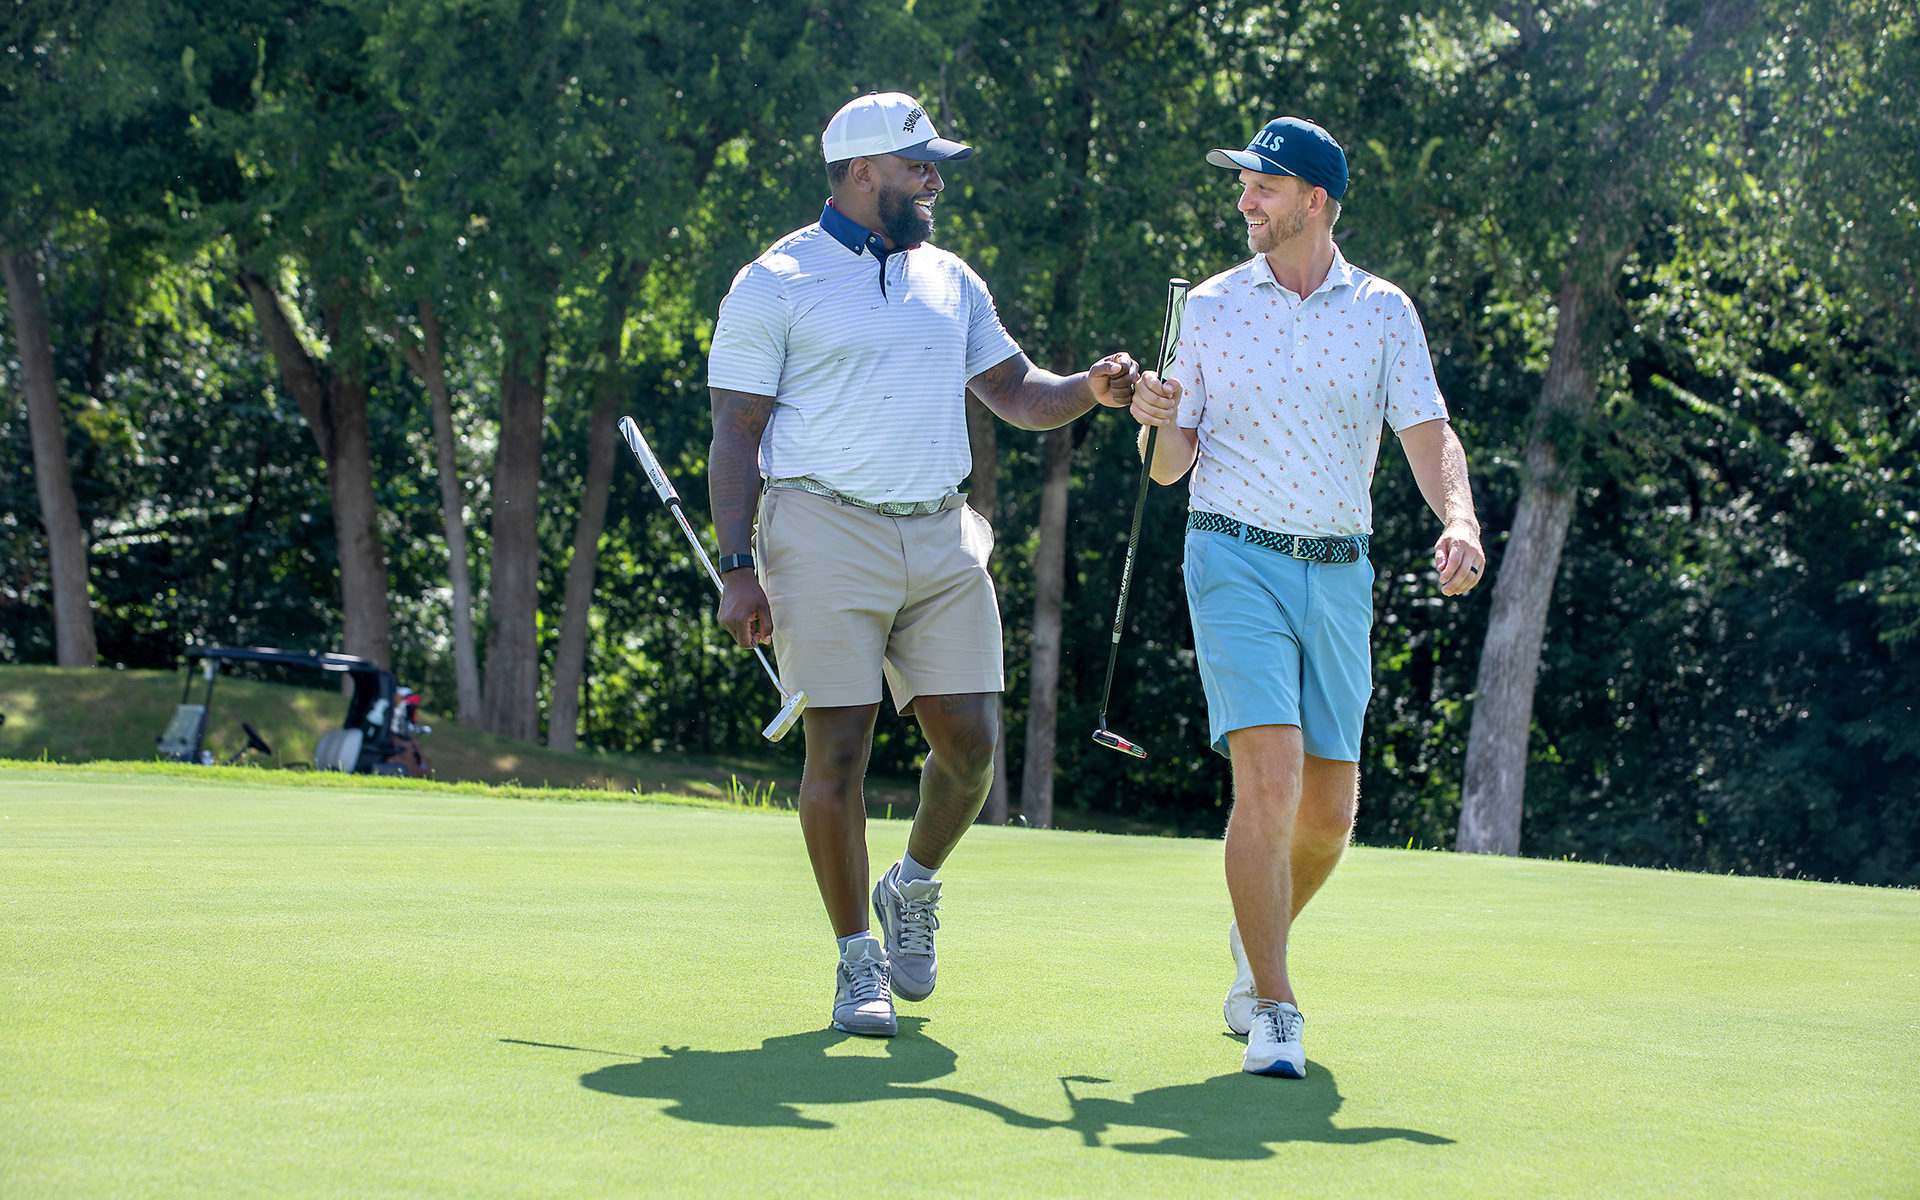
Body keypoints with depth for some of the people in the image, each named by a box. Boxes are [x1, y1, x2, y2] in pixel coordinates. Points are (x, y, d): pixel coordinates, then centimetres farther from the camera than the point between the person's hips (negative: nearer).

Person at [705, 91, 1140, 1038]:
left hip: (942, 538, 5)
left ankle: (916, 887, 26)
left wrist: (1090, 390, -2)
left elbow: (1016, 392, 19)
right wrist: (737, 566, -11)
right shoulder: (776, 284, -1)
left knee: (969, 743, -2)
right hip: (828, 534, -5)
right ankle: (858, 958, 7)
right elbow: (735, 435, -3)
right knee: (839, 748, -6)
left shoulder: (950, 282, 17)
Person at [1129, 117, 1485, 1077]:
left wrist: (1459, 522, -20)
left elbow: (1429, 436, -1)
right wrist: (1160, 420, -15)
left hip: (1339, 569, 2)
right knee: (1269, 776, -18)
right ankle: (1273, 1012, -13)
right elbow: (1171, 466, 7)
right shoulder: (1211, 306, 5)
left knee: (1329, 808, 5)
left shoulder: (1383, 311, 7)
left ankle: (1257, 941, 36)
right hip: (1237, 557, -2)